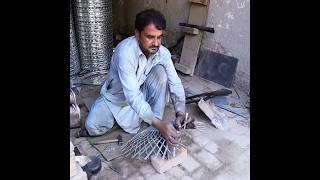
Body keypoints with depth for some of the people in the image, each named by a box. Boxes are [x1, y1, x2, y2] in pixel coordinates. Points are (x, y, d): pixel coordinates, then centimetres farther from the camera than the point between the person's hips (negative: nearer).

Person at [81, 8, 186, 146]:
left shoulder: (163, 53, -18)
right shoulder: (125, 52, -34)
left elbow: (175, 84, -19)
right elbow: (132, 95, -41)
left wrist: (180, 113, -37)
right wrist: (159, 124, -49)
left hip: (142, 93, 3)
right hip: (118, 96, -2)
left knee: (160, 71, -24)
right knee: (93, 127, -20)